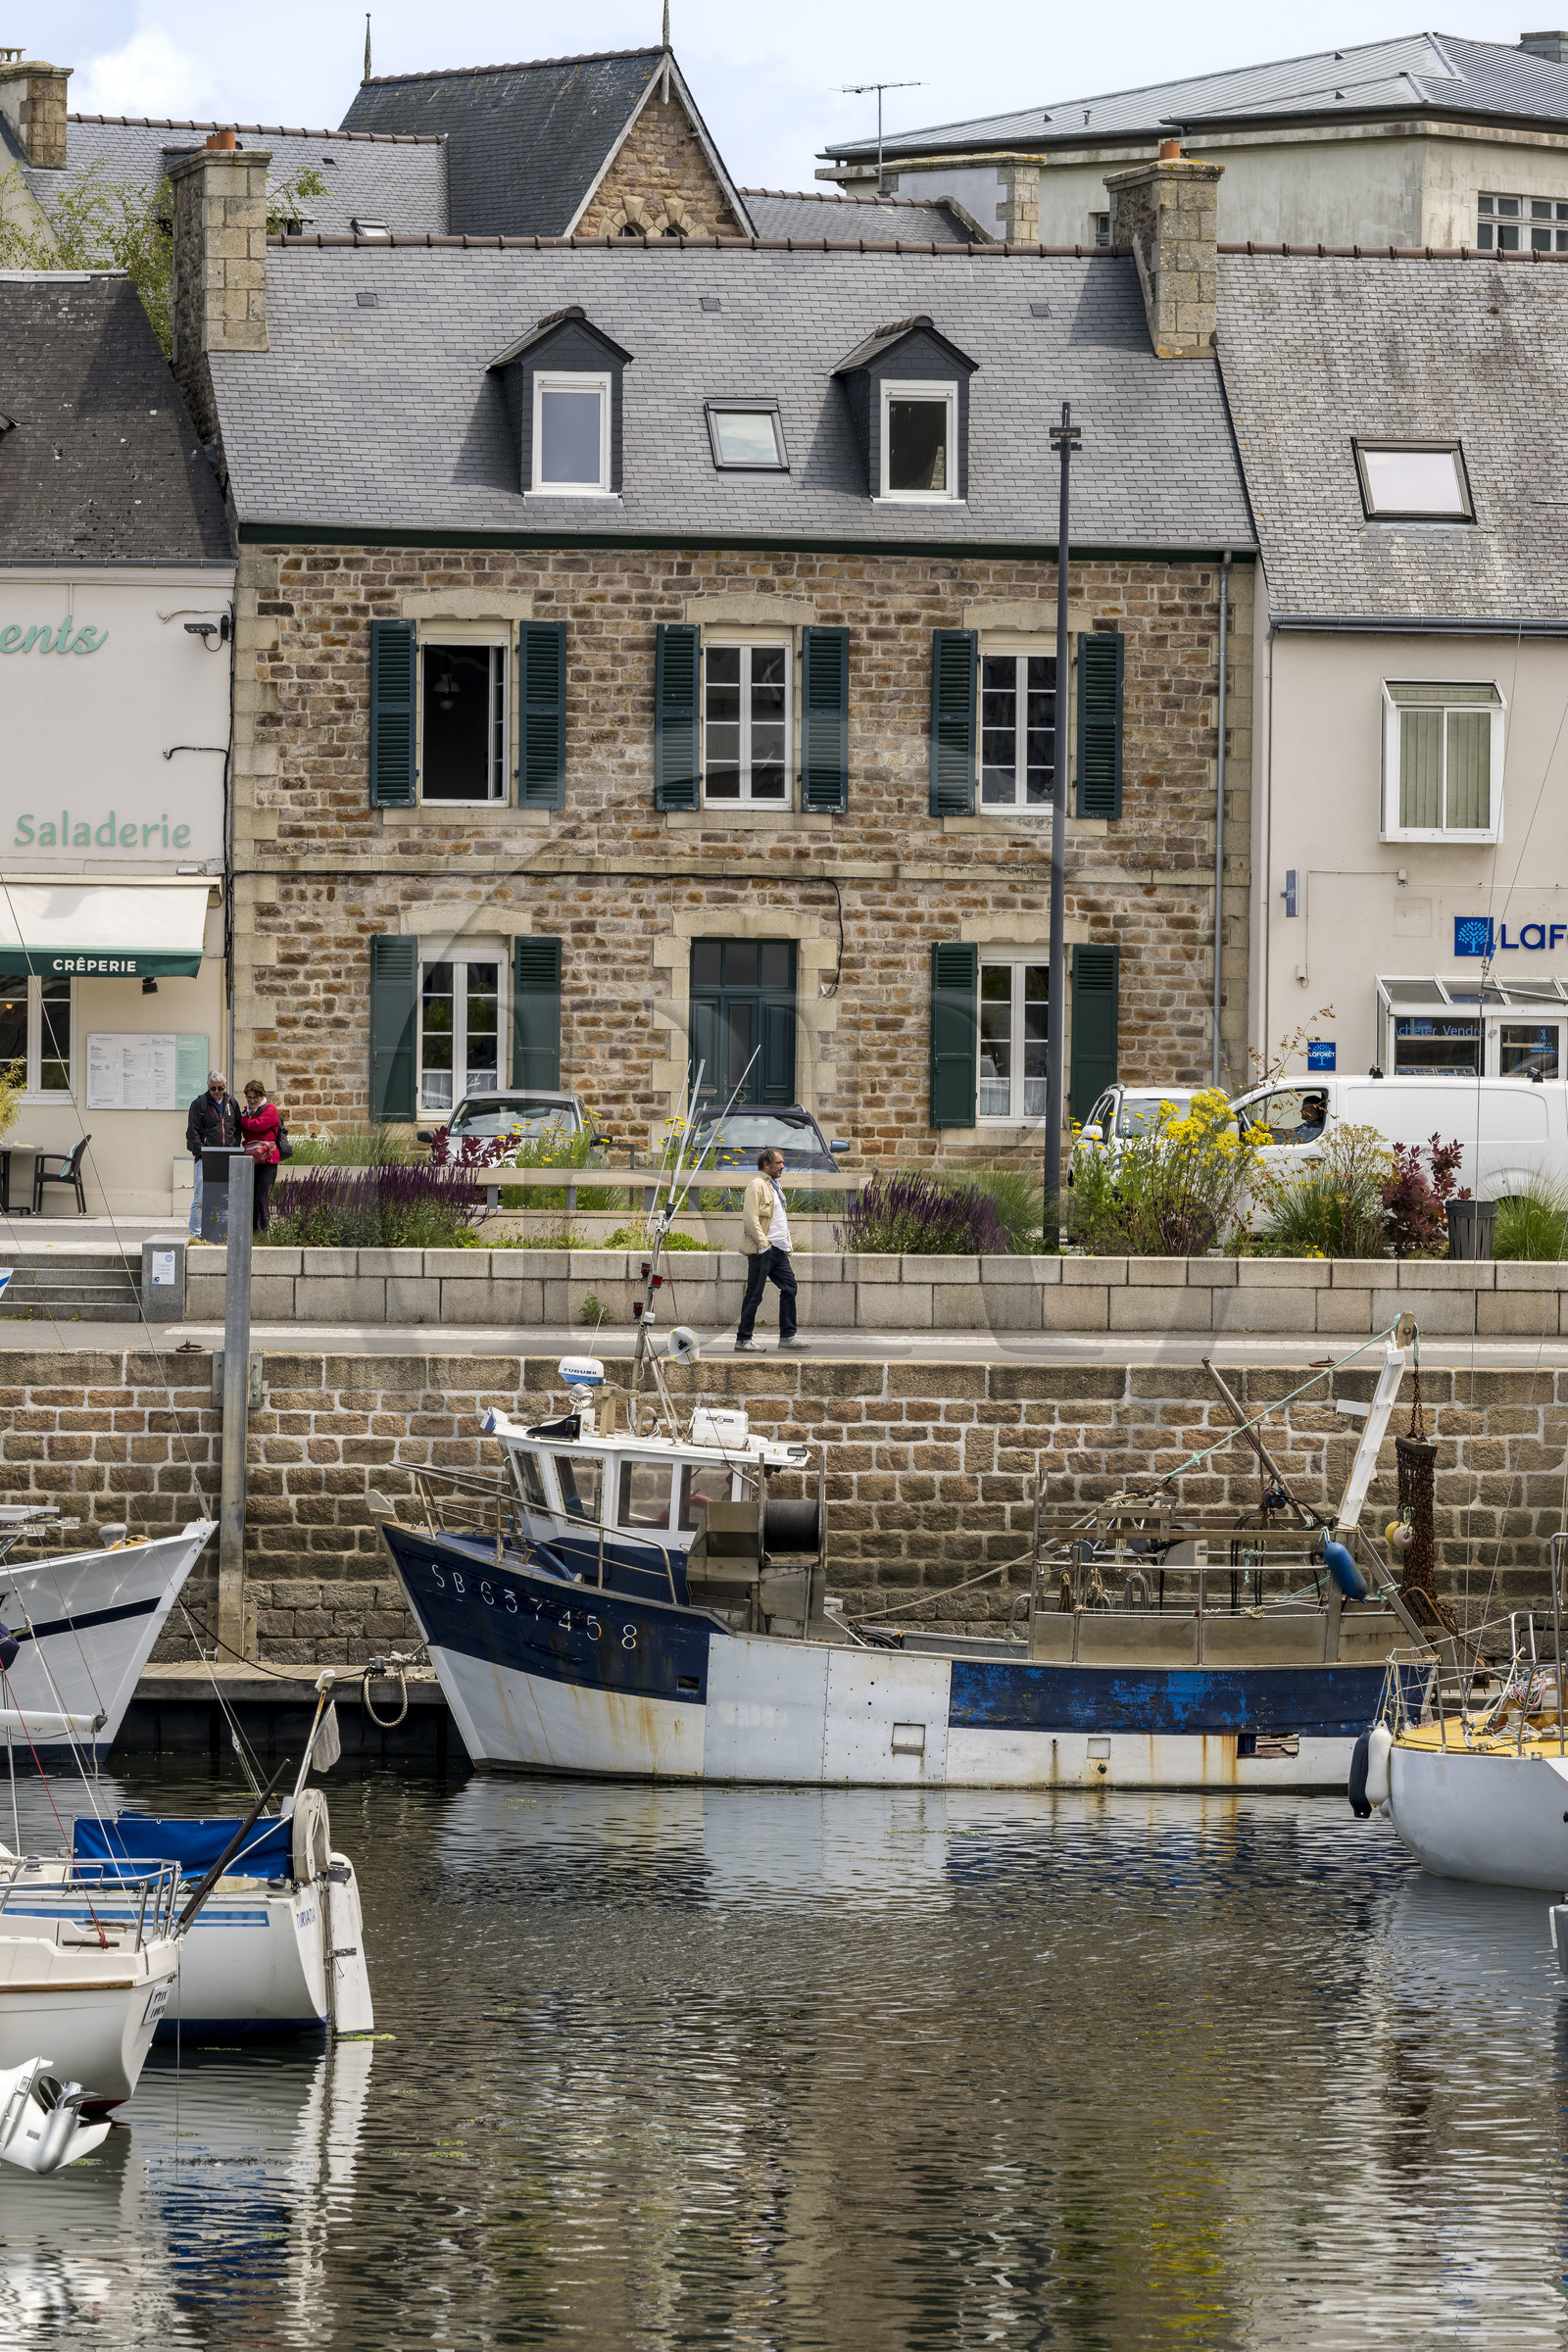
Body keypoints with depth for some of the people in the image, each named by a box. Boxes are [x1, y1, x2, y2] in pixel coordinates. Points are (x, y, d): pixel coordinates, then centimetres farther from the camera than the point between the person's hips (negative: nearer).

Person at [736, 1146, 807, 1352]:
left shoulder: (775, 1185, 20)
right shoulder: (757, 1185, -9)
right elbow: (751, 1218, -17)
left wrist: (786, 1245, 19)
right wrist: (762, 1243, -21)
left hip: (778, 1250, 9)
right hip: (762, 1250, -9)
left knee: (789, 1287, 7)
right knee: (754, 1294, -5)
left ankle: (788, 1335, 12)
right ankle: (743, 1339, -1)